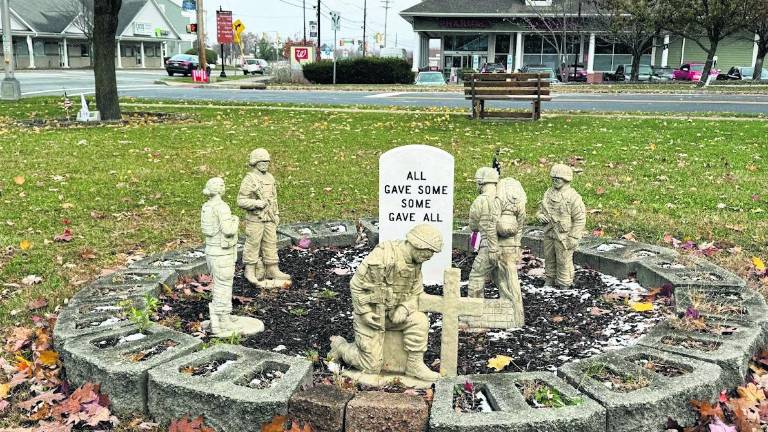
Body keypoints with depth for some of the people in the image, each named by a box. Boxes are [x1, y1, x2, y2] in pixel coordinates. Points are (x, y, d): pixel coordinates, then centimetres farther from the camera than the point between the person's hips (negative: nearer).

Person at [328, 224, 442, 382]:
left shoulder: (415, 263, -1)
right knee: (371, 367, -3)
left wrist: (404, 308, -14)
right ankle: (339, 345, 20)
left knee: (419, 320, -19)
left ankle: (414, 365, -6)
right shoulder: (383, 257, -26)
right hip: (370, 315, -7)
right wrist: (364, 313, -22)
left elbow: (415, 294, 7)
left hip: (392, 313, 7)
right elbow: (357, 284, -19)